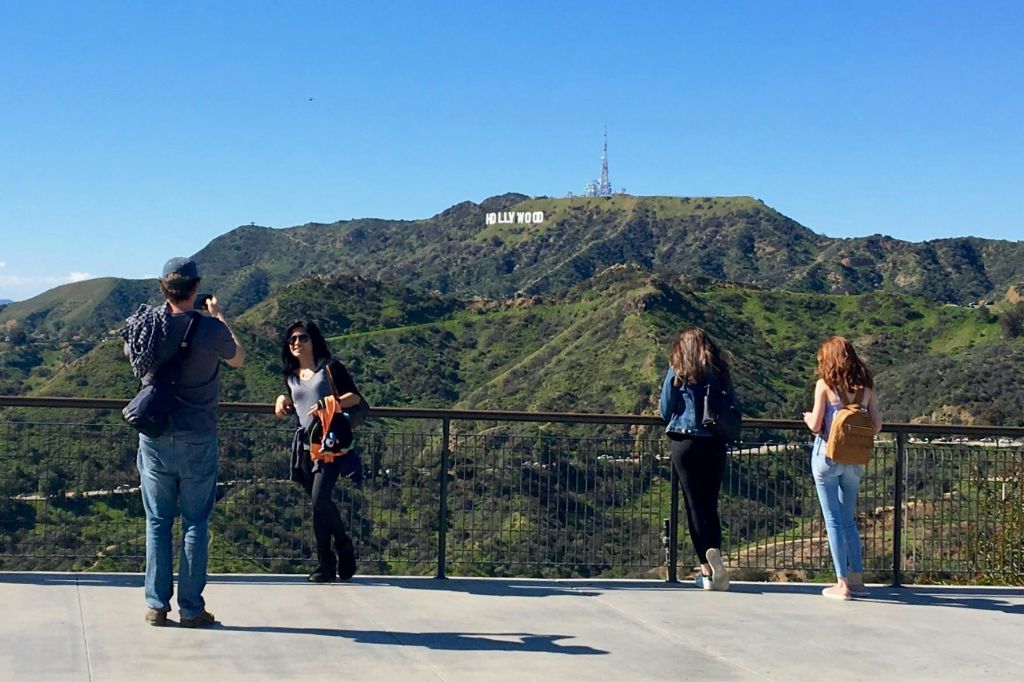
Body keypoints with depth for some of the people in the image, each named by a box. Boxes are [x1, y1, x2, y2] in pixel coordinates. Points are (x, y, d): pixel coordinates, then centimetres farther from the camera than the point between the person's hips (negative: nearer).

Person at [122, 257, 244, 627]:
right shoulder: (210, 329, -14)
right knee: (196, 524, 7)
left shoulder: (145, 324, -5)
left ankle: (156, 605, 14)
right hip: (198, 442, -2)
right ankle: (191, 608, 9)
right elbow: (238, 359, 8)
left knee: (157, 523, 12)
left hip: (155, 438, 3)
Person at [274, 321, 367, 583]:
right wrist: (283, 400, 12)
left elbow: (355, 397, -2)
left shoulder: (329, 368, 1)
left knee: (320, 499, -20)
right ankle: (326, 565, 9)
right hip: (305, 443, 6)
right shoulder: (291, 376, 18)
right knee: (317, 505, 5)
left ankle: (344, 546, 1)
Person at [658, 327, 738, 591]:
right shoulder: (719, 373, 6)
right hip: (715, 444, 2)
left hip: (685, 442, -2)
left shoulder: (677, 372, -1)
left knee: (695, 504, 2)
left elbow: (665, 411, 1)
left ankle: (707, 568, -4)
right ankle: (715, 554, -5)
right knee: (711, 504, 11)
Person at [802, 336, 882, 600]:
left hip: (828, 457, -4)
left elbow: (816, 425, -10)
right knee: (848, 520, 17)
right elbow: (876, 425, 3)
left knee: (833, 520, 1)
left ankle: (842, 583, 0)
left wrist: (808, 417, 12)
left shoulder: (825, 384, -7)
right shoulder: (865, 386, 4)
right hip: (855, 460, 4)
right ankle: (857, 579, 18)